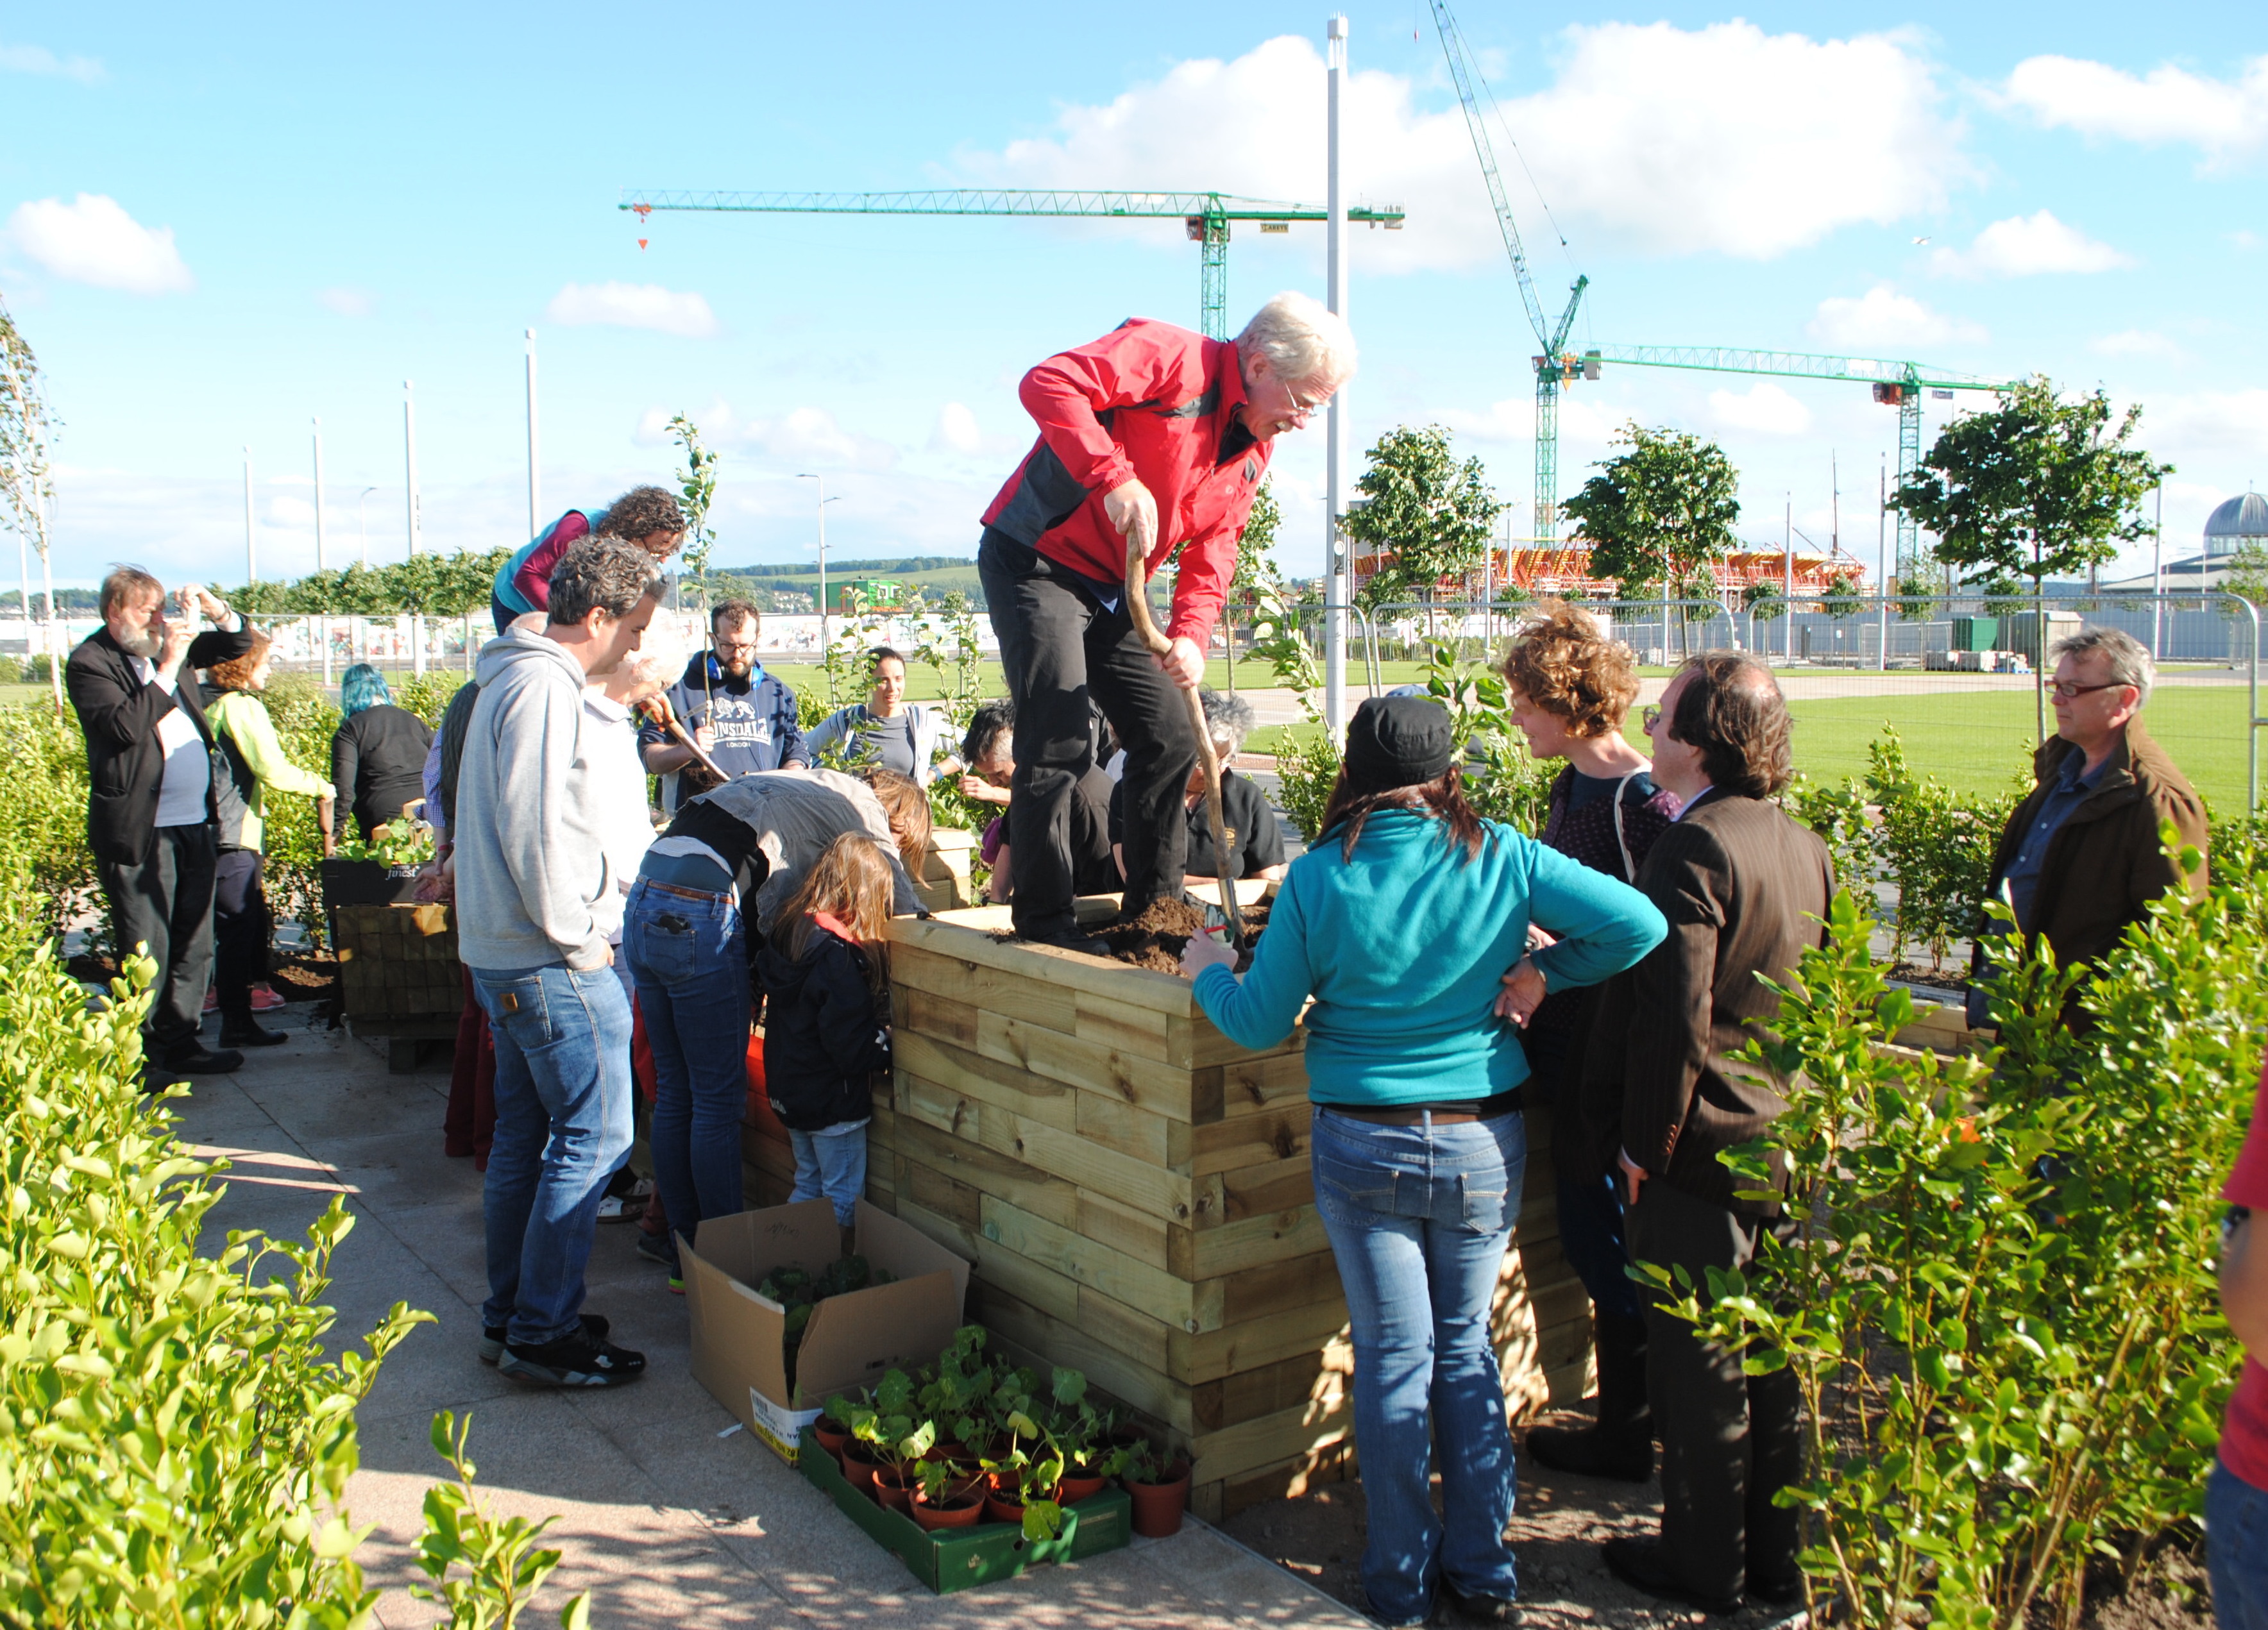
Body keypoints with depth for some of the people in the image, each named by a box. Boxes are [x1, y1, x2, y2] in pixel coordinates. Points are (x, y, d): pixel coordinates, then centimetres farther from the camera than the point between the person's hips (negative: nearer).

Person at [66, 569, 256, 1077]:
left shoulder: (167, 649, 13)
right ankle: (141, 1052, 8)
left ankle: (180, 1040, 21)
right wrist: (167, 667, -19)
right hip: (140, 832, -7)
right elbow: (126, 726, -21)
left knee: (194, 946, 12)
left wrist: (212, 609, 4)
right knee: (145, 954, -1)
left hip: (197, 825, 7)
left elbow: (238, 642, 23)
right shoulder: (89, 663, -7)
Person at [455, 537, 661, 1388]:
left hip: (502, 952, 11)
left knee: (524, 1133, 16)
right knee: (592, 1136, -4)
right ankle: (543, 1334, 3)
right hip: (550, 964, -11)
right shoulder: (544, 688, -16)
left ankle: (509, 1316, 25)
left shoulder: (515, 677, 17)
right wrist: (581, 940, -17)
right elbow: (535, 830, -23)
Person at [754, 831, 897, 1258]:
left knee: (808, 1186, 21)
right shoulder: (838, 955, -25)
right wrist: (888, 1046, -8)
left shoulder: (787, 931, 1)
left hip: (787, 1090, 9)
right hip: (833, 1098, -8)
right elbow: (851, 1046, -25)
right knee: (842, 1199, 5)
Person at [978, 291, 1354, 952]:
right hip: (1037, 558, -9)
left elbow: (1213, 548, 6)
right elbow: (1048, 382, -31)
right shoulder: (1170, 357, -19)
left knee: (1170, 740, 9)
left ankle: (1157, 902, 24)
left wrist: (1191, 635, -11)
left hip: (1114, 591, 9)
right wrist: (1116, 478, -38)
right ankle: (1043, 916, -1)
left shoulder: (1254, 450, 7)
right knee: (1060, 741, -14)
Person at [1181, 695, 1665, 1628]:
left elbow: (1258, 1024, -3)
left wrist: (1208, 971, 16)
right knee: (1466, 1346, 17)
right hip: (1483, 1142, 2)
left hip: (1365, 1149, -1)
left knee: (1393, 1357, 10)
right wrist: (1544, 973, 2)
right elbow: (1638, 924, -12)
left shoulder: (1318, 880, -11)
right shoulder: (1500, 859, -8)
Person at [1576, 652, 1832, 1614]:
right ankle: (1778, 1559, 30)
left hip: (1699, 1151, -8)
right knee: (1773, 1355, 17)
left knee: (1696, 1368, 6)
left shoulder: (1694, 849, -21)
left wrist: (1643, 1147, -15)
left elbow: (1675, 1016, -24)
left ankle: (1705, 1568, 20)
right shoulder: (1805, 848, 6)